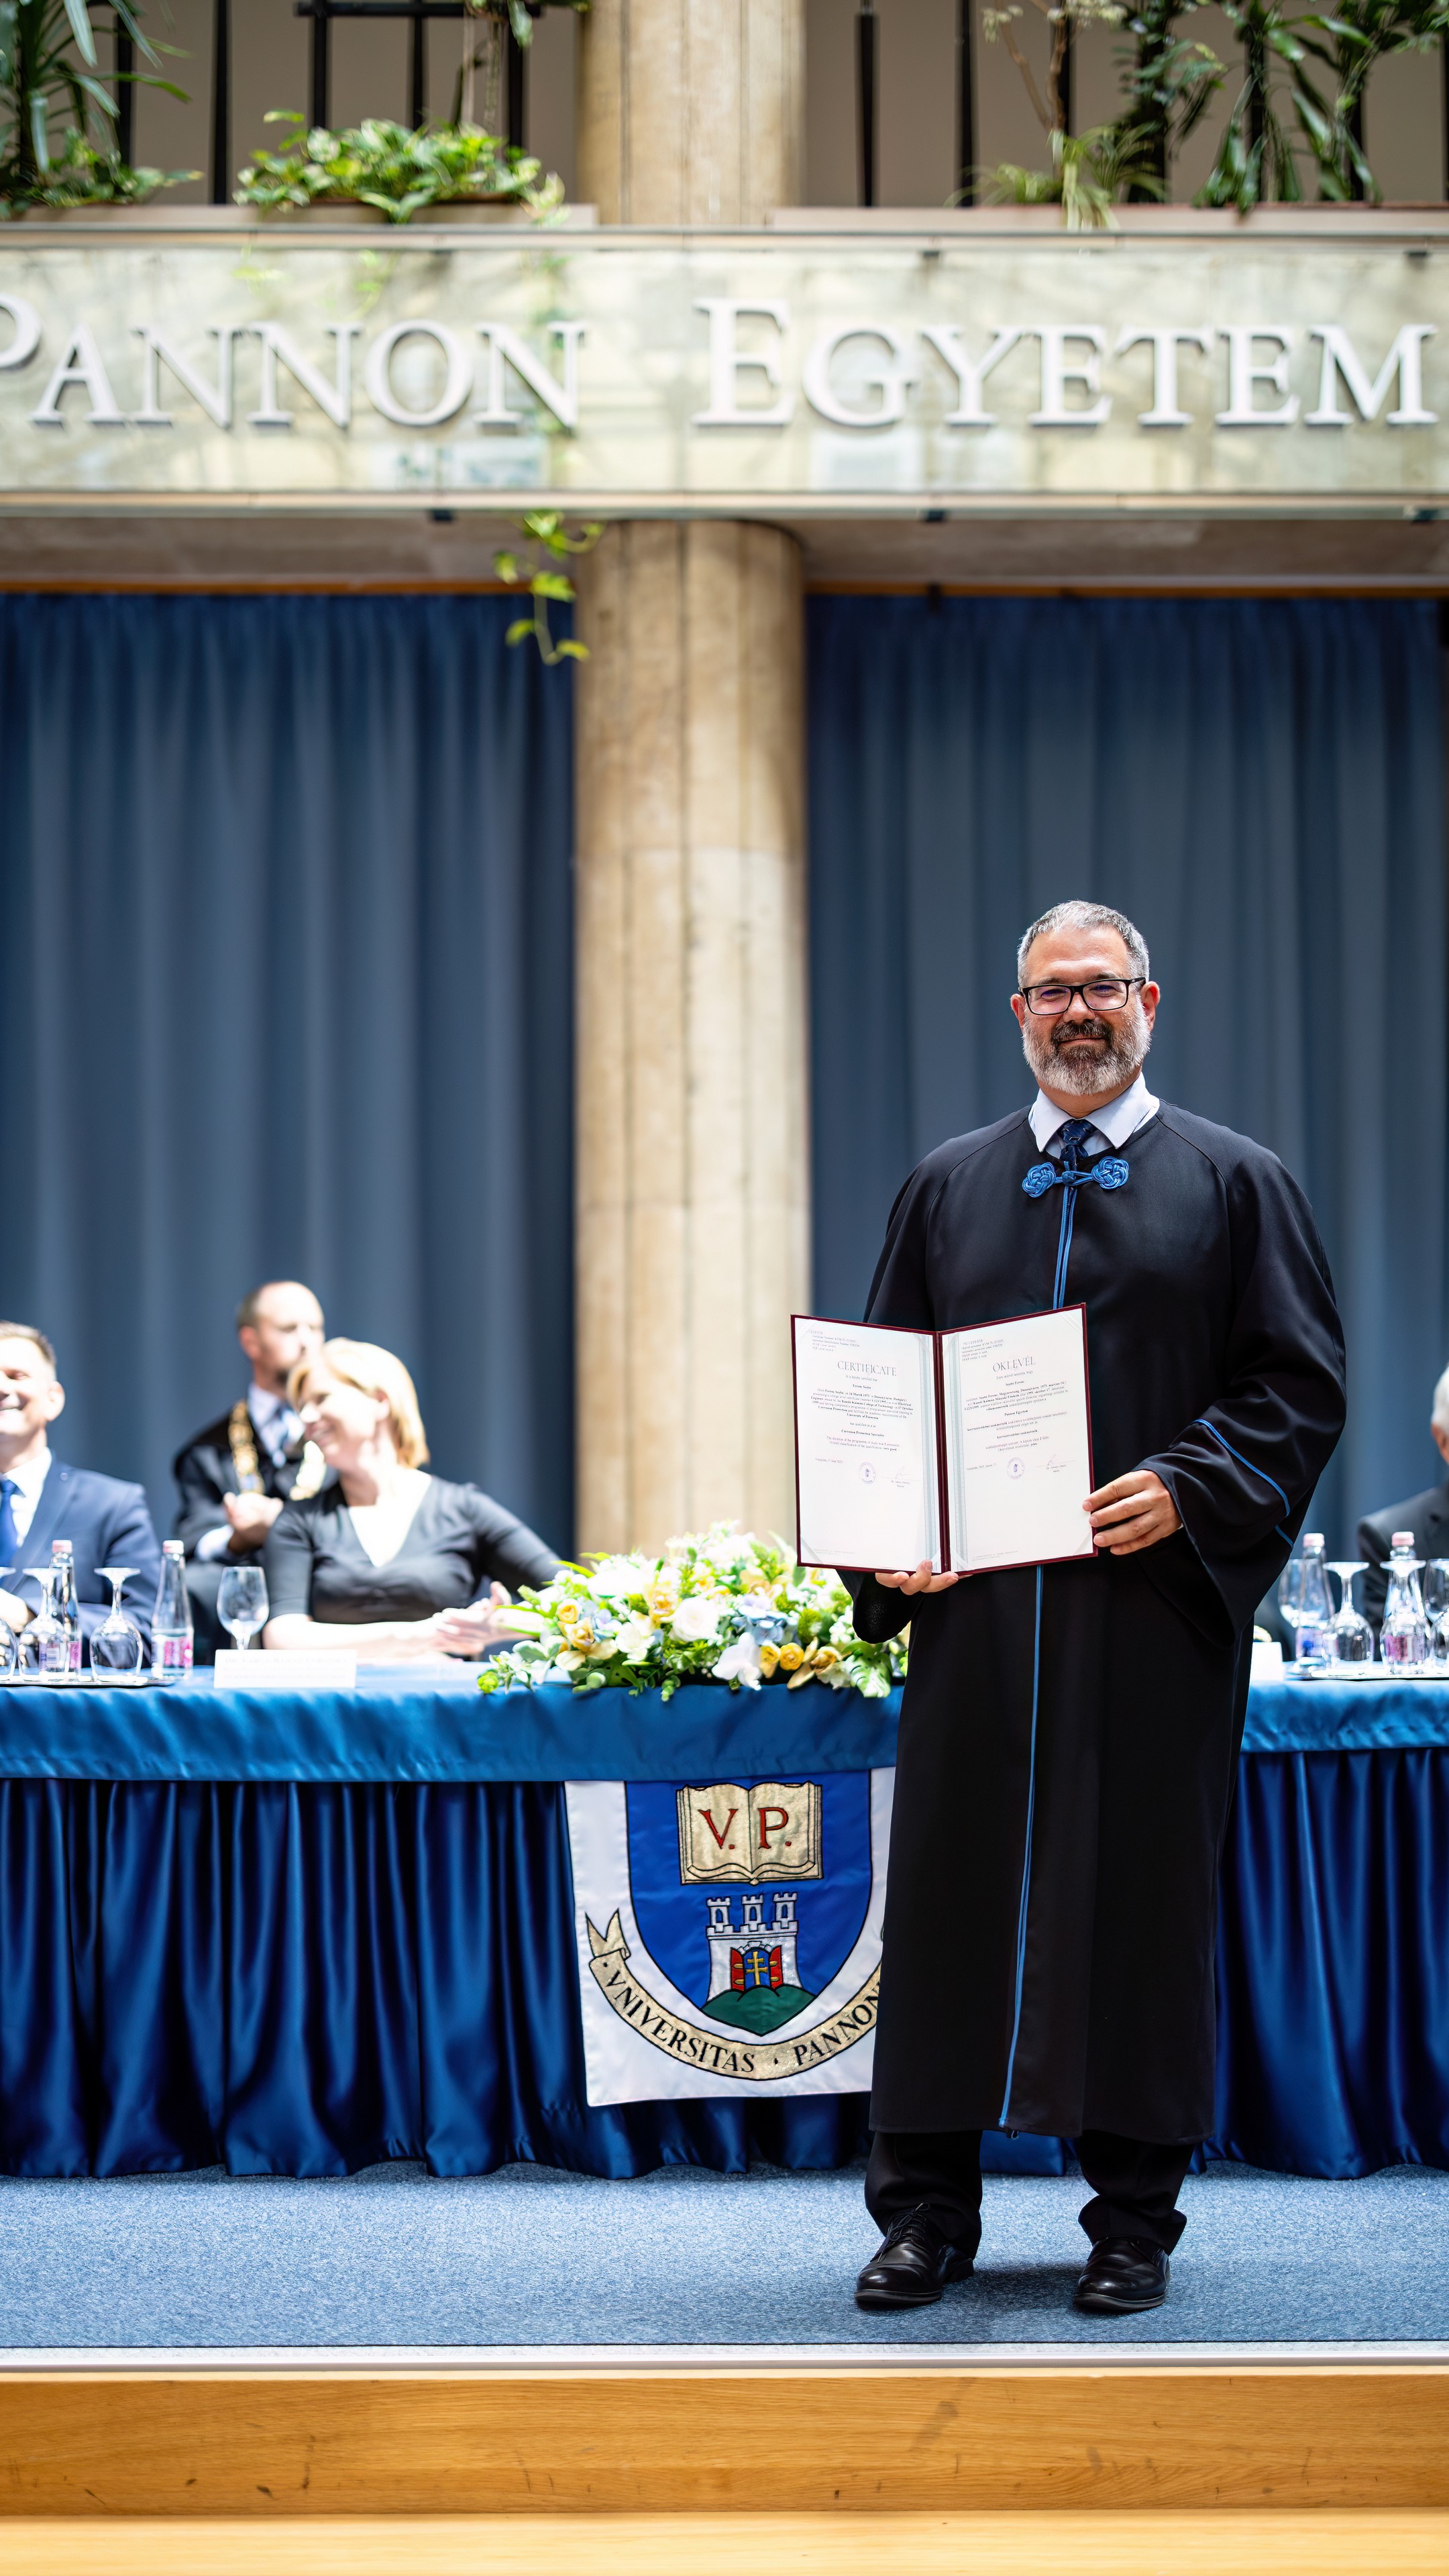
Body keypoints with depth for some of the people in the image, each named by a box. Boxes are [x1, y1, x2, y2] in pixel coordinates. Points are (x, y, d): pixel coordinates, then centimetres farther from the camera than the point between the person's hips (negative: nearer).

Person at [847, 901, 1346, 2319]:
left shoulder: (1235, 1183, 6)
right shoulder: (946, 1186, 13)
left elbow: (1301, 1383, 0)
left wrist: (1189, 1488, -14)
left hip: (1155, 1603, -2)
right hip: (975, 1603, 2)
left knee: (1141, 1892, 1)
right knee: (955, 1886, 2)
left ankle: (1135, 2216, 10)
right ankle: (927, 2208, 10)